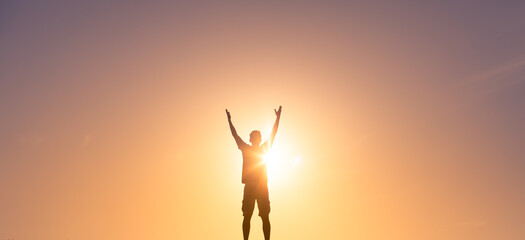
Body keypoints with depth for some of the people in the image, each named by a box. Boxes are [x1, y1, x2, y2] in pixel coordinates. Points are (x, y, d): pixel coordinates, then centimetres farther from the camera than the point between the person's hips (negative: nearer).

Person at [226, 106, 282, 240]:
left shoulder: (264, 148, 10)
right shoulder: (246, 149, 8)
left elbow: (273, 133, 12)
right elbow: (235, 135, 11)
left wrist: (278, 117, 12)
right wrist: (229, 120, 12)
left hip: (263, 187, 0)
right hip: (249, 186, 0)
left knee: (265, 216, 0)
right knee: (247, 216, 0)